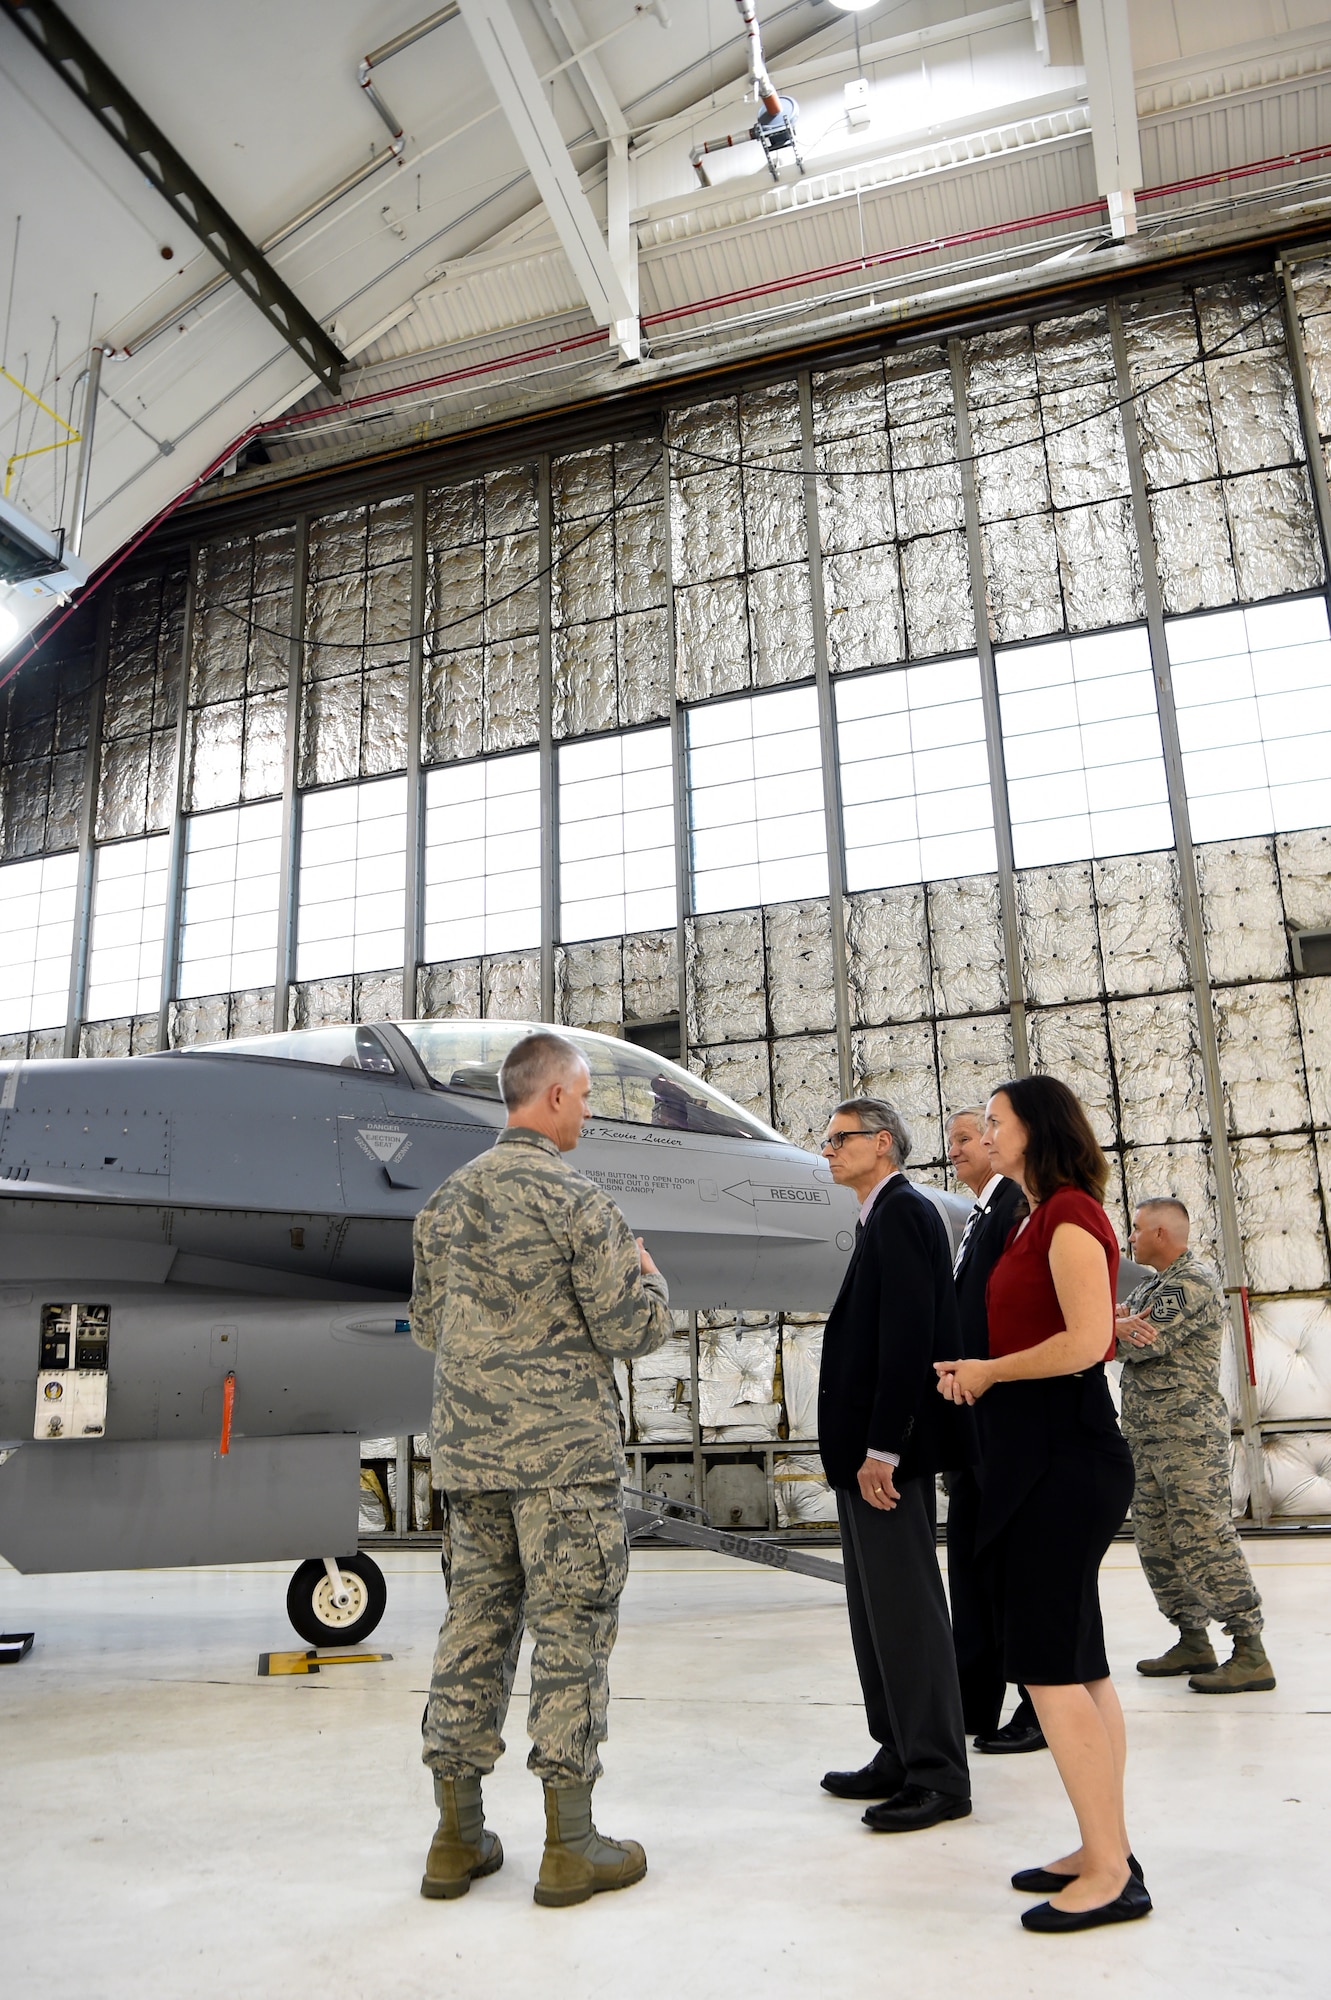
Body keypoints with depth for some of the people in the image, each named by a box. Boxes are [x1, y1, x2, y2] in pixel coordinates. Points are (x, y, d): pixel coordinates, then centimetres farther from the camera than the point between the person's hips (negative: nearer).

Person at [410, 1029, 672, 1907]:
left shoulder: (448, 1199, 8)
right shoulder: (576, 1200, -13)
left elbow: (428, 1324, 16)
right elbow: (633, 1329, -13)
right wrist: (648, 1277, 7)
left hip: (470, 1450, 7)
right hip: (566, 1453, -6)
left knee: (475, 1627, 13)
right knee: (572, 1635, 3)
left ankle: (458, 1837, 21)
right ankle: (571, 1846, 12)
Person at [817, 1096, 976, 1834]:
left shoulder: (901, 1212, -14)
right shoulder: (883, 1217, 16)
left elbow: (908, 1336, -22)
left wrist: (880, 1449, -23)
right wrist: (860, 1449, 15)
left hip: (886, 1451, -10)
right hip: (866, 1447, 10)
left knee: (906, 1608, -2)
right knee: (877, 1608, 16)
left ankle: (938, 1777, 9)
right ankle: (900, 1757, 26)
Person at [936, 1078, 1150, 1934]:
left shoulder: (1069, 1213, -14)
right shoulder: (1041, 1218, 16)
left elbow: (1087, 1339, -23)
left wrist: (988, 1371, -12)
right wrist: (978, 1372, 5)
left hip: (1064, 1455, -10)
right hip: (1045, 1453, 10)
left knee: (1050, 1665, -5)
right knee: (1079, 1661, 14)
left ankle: (1110, 1871, 4)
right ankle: (1107, 1853, 24)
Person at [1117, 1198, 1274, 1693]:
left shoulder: (1194, 1282, -11)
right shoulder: (1150, 1286, 19)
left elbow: (1146, 1344, -19)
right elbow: (1117, 1333, 12)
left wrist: (1116, 1326, -2)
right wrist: (1124, 1325, -10)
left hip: (1189, 1434, -9)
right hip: (1144, 1436, 10)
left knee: (1206, 1541, -10)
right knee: (1156, 1545, 12)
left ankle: (1250, 1654, -5)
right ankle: (1192, 1642, 22)